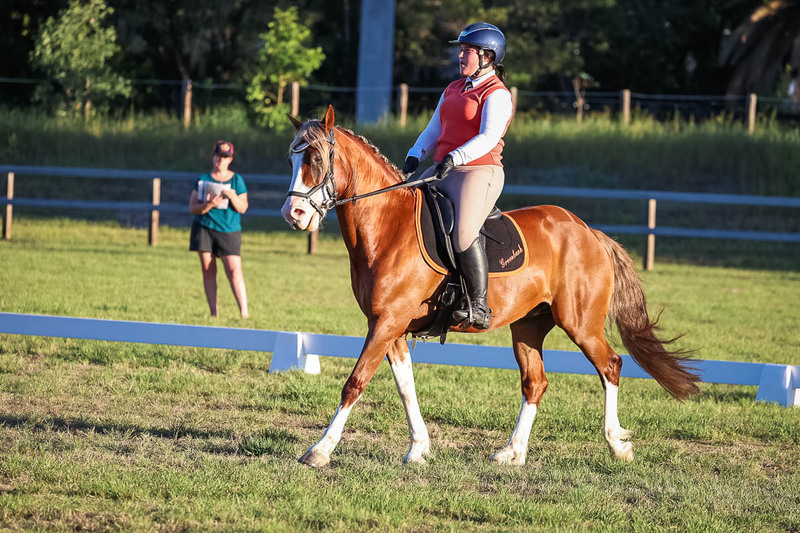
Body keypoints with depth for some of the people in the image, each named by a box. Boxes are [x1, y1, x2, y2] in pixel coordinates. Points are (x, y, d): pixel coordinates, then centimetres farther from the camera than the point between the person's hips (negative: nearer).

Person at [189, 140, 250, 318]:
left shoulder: (237, 180, 6)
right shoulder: (204, 180, 7)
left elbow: (243, 208, 0)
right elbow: (192, 208, 2)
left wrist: (233, 197, -20)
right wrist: (208, 206, -18)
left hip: (229, 230, -1)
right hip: (204, 228, 2)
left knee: (234, 269, -14)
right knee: (208, 270, -1)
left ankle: (244, 312, -18)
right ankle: (213, 313, 3)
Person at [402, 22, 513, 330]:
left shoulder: (496, 95, -6)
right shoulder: (453, 90, 21)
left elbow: (488, 137, -20)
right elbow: (433, 131, 20)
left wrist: (455, 158, -33)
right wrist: (414, 157, 1)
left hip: (479, 173, -9)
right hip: (442, 172, 9)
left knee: (464, 232, -30)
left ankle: (479, 308, -24)